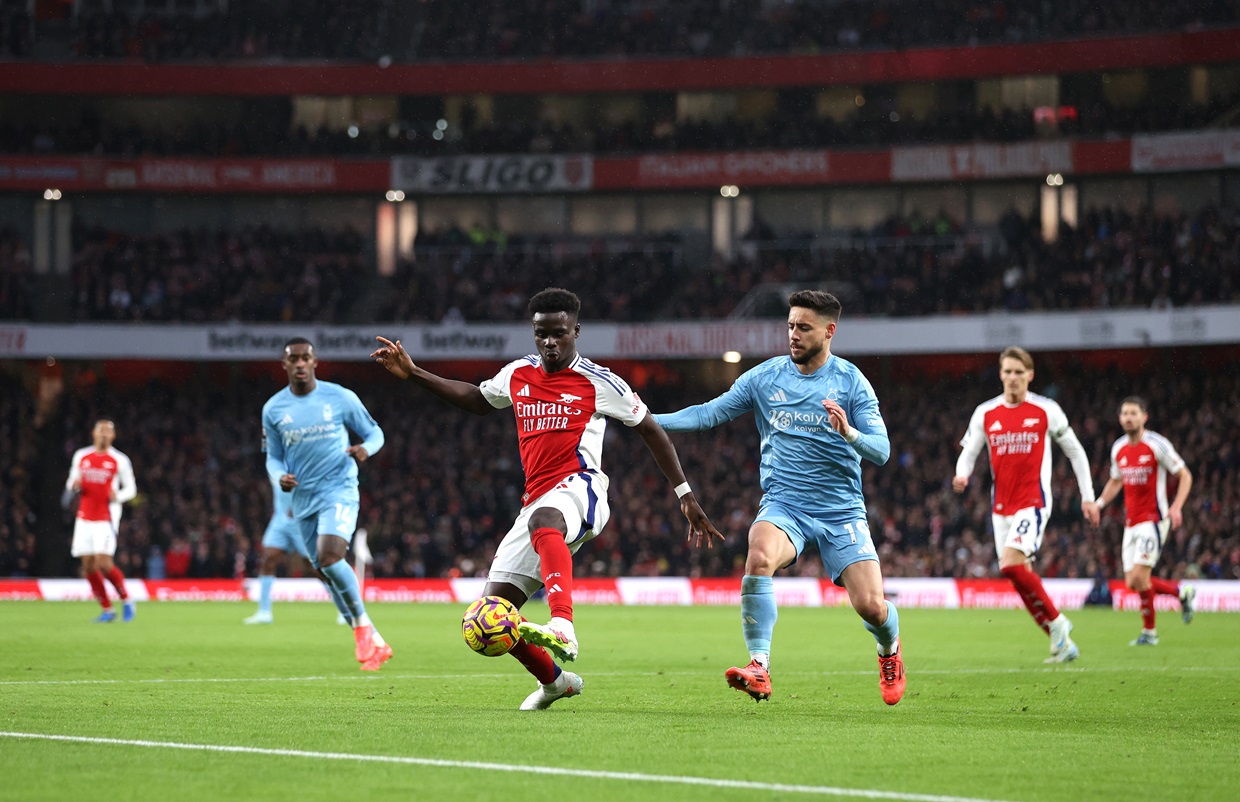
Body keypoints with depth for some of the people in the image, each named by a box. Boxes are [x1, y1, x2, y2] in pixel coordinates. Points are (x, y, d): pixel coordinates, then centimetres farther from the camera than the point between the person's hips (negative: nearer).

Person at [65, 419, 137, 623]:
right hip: (84, 519, 4)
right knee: (88, 567, 1)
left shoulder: (119, 460, -1)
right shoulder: (81, 456, 9)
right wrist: (73, 486, -5)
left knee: (104, 564, -16)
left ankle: (126, 600, 6)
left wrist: (118, 497, -15)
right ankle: (107, 610, 13)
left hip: (106, 519, -4)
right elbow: (71, 482, 19)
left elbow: (131, 488, 6)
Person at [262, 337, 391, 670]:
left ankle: (362, 624, -7)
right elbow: (274, 456, 14)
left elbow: (374, 433, 6)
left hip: (339, 490, -4)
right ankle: (374, 643, 17)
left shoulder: (340, 398, -3)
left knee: (329, 558, -26)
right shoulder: (273, 409, 5)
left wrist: (365, 449, -17)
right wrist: (280, 477, -8)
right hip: (303, 499, 4)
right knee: (327, 573, 5)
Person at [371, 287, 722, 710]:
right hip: (537, 500, 7)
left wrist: (686, 496, 7)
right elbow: (476, 399, 34)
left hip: (579, 489, -7)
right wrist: (412, 373, 26)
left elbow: (651, 430, 8)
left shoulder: (599, 382, 1)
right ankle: (554, 681, 28)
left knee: (543, 520, -45)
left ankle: (562, 628, -65)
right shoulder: (517, 375, 15)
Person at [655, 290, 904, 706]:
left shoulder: (851, 382, -3)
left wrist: (849, 433, -29)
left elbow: (881, 451, -9)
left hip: (841, 510, -1)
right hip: (782, 504, 1)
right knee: (759, 557, -33)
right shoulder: (765, 377, 3)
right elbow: (709, 413, 7)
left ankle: (889, 650, 27)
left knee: (870, 606, -11)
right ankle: (759, 670, -32)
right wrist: (647, 419, -4)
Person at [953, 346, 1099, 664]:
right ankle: (1063, 642, 13)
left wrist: (1088, 497, 4)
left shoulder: (1046, 410, -2)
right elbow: (968, 452, 9)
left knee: (1011, 563, -23)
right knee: (1020, 575, 3)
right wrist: (962, 475, -15)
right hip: (1001, 507, 5)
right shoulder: (985, 413, 6)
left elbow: (1075, 452, 6)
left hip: (1033, 503, -5)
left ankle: (1056, 622, -8)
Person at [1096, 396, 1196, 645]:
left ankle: (1149, 631, 2)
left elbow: (1184, 475, -5)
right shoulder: (1118, 449, 9)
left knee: (1139, 578, -15)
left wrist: (1176, 507, -19)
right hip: (1131, 522, 7)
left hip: (1154, 520, -7)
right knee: (1132, 582, 4)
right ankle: (1181, 591, 25)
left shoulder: (1157, 445, -9)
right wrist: (1099, 503, 9)